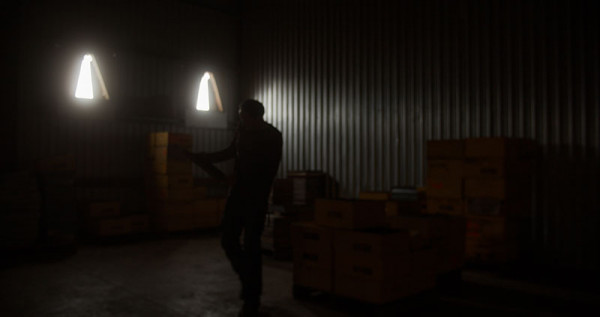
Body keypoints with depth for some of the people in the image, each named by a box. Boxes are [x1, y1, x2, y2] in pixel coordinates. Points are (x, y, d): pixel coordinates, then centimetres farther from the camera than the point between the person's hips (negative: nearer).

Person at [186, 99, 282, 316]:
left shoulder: (273, 137, -10)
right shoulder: (242, 131, 7)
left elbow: (268, 171, -15)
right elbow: (229, 153, 22)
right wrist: (200, 158, 20)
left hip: (255, 199, -6)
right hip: (237, 194, 6)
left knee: (251, 247, -3)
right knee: (228, 241, 9)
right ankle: (250, 281, 31)